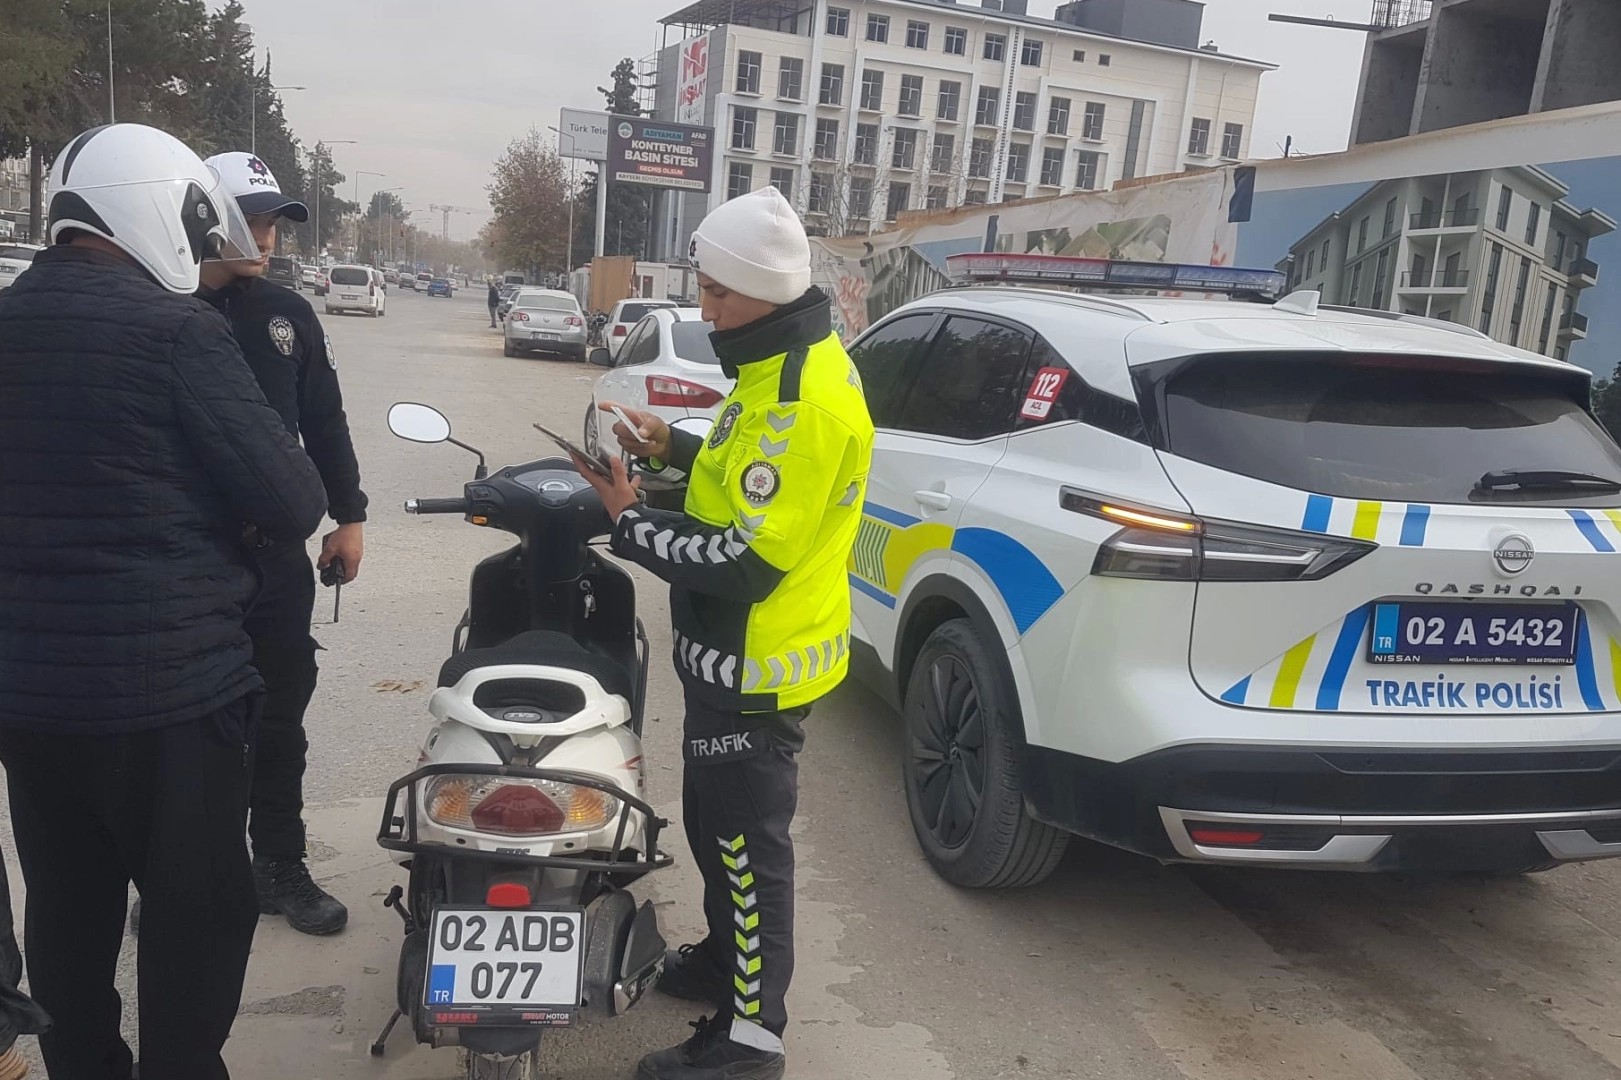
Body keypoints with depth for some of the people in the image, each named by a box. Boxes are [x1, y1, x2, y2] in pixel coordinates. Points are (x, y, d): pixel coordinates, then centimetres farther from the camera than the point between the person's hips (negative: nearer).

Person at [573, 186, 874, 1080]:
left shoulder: (804, 401, -27)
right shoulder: (784, 364, 6)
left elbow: (744, 563, -28)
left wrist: (629, 522, -18)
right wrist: (675, 448, 6)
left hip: (759, 668, -10)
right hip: (736, 654, 10)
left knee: (746, 843, 4)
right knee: (714, 824, 25)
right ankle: (726, 957, 45)